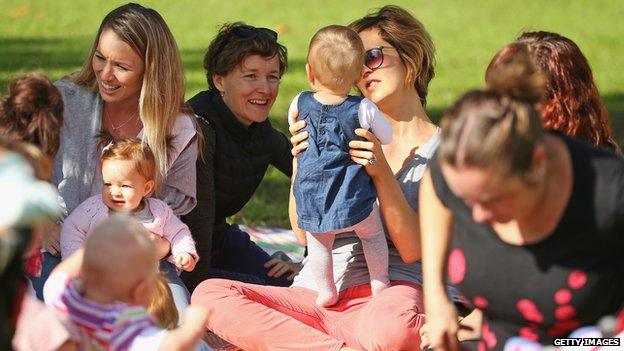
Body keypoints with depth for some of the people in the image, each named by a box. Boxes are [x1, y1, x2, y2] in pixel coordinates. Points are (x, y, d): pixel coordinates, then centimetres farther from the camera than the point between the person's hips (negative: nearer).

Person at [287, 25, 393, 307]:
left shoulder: (300, 104, -3)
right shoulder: (363, 109, -11)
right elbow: (388, 137, 5)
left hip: (311, 194, 1)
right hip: (353, 194, -1)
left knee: (318, 242, 18)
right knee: (372, 233, 22)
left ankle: (325, 291, 25)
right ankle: (379, 282, 30)